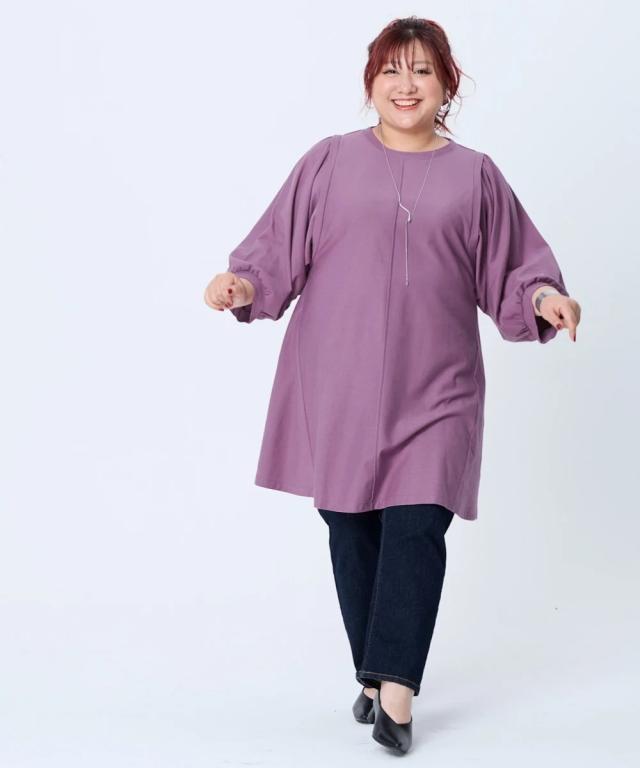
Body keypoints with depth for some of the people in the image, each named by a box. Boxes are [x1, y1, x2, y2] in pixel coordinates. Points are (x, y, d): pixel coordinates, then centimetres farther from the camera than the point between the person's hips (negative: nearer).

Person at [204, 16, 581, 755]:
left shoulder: (475, 176, 8)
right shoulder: (330, 161, 5)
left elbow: (509, 274, 9)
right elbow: (279, 251, 3)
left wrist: (543, 299, -10)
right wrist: (243, 285, -15)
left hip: (433, 388, 0)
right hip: (337, 384, 1)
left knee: (417, 528, -10)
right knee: (351, 529, 7)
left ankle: (396, 692, -8)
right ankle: (373, 676, 21)